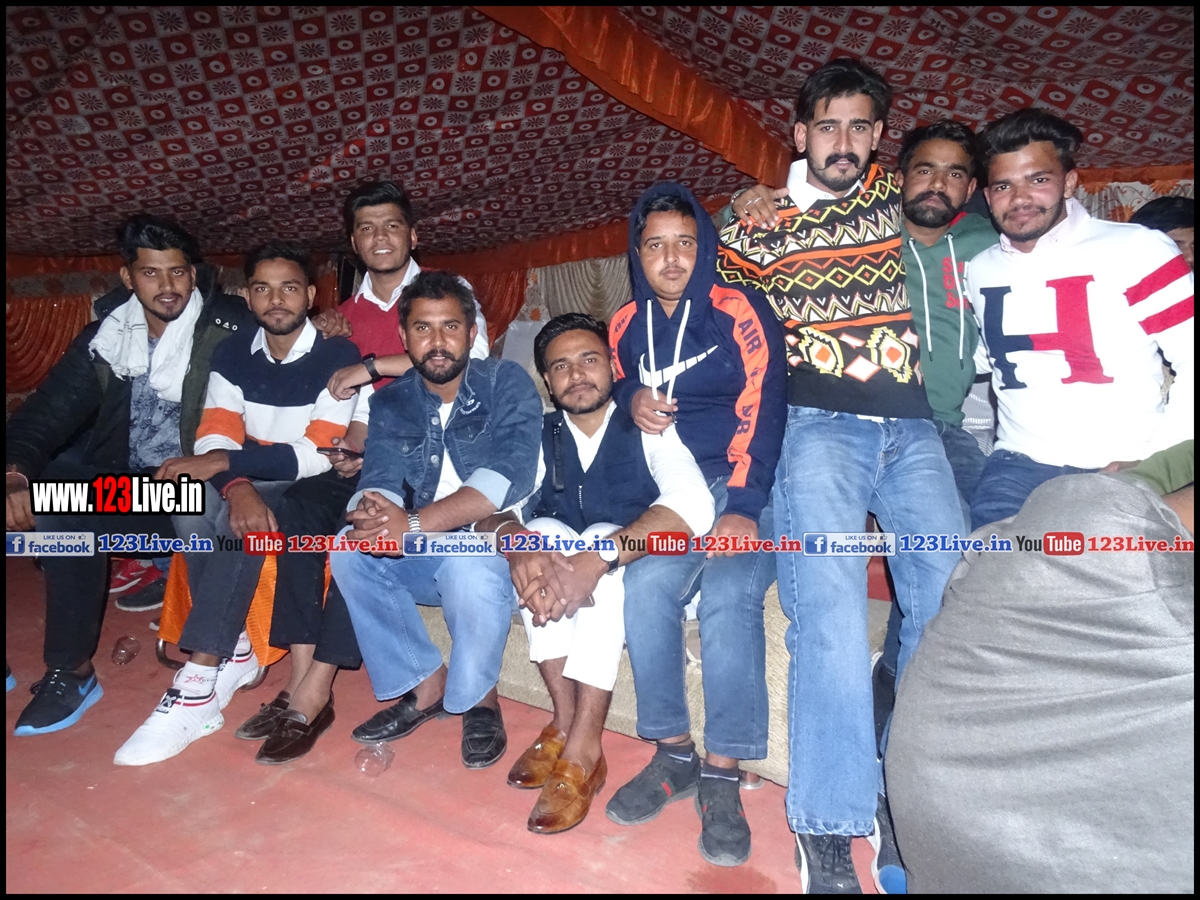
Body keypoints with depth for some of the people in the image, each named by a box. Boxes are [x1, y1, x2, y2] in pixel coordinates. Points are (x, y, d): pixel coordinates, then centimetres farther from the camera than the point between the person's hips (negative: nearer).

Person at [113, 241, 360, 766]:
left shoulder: (337, 356, -9)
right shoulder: (233, 355, 6)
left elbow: (319, 453, -18)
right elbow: (214, 437, -5)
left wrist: (221, 460, -23)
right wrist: (238, 486, -28)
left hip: (311, 488, -4)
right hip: (251, 483, 4)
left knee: (238, 525, -32)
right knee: (194, 506, -27)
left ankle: (196, 688, -26)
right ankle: (234, 651, -15)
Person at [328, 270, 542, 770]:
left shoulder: (507, 384, -8)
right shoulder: (390, 402, 6)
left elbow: (509, 475, -23)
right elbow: (379, 478, -7)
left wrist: (414, 525, -32)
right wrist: (377, 513, -33)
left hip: (496, 545, -4)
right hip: (420, 559, 5)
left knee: (468, 562, -35)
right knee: (348, 548, -20)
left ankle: (477, 697, -7)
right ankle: (424, 685, -4)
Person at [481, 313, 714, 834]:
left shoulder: (647, 428, -8)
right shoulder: (540, 437, 5)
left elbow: (694, 506, -26)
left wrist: (600, 558, -39)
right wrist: (519, 546, -33)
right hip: (560, 578, 3)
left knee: (602, 538, -31)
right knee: (543, 530, -24)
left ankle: (582, 750, -31)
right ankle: (564, 721, -23)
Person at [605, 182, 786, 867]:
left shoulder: (740, 311, -3)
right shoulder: (627, 325, 12)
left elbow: (761, 410, -12)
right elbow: (617, 388, 26)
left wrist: (743, 508, -23)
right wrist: (634, 399, -1)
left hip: (742, 483, -3)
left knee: (730, 593, -30)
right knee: (647, 585, -25)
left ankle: (722, 777, -16)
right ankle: (674, 753, -7)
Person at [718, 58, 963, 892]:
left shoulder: (897, 198, 16)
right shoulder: (757, 227, 10)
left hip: (911, 427, 3)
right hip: (819, 427, -3)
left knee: (951, 600, -10)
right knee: (831, 612, -17)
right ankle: (828, 822, -6)